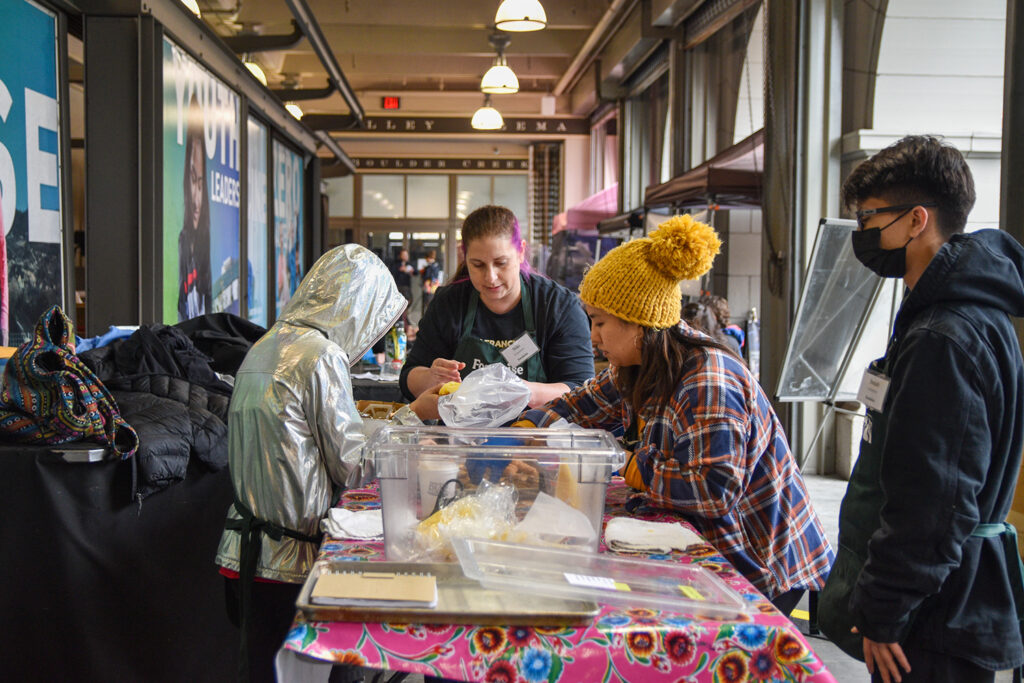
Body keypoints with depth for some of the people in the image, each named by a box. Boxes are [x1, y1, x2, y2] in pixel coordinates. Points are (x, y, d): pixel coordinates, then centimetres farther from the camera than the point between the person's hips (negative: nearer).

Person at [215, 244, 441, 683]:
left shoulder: (263, 347, 10)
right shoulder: (323, 356, -15)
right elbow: (353, 468, -10)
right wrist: (415, 415, 0)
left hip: (243, 551, 8)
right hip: (288, 565, -8)